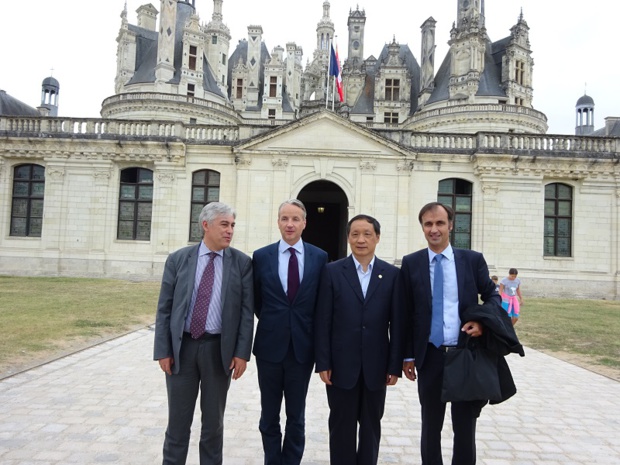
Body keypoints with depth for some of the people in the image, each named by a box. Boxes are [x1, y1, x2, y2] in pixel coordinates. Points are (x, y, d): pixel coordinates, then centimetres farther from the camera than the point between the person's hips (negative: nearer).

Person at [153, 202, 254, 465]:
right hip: (182, 347, 0)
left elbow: (246, 311, -3)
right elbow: (164, 309, 0)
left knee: (213, 421, 14)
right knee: (178, 419, 12)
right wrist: (163, 350, -4)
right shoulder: (178, 259, 0)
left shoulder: (242, 263, -2)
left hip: (219, 349, 0)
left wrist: (242, 352, -8)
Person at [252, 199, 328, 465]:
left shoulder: (319, 257, -2)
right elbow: (256, 301, 9)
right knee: (269, 416, 14)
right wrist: (272, 323, 9)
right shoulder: (261, 256, -1)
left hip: (302, 347, 0)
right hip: (270, 346, 1)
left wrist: (306, 328, 4)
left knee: (296, 417, 14)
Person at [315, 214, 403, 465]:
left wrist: (395, 365, -2)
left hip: (376, 365, 1)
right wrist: (323, 362, -7)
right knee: (341, 426, 11)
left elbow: (397, 323, 1)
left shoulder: (392, 274, 1)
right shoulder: (332, 271, -2)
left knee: (371, 426, 15)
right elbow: (323, 321, -3)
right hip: (341, 364, -1)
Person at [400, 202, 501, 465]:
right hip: (430, 356, 0)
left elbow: (492, 296, 8)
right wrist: (408, 355, 0)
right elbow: (407, 313, 2)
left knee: (465, 429, 12)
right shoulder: (411, 263, 1)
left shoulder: (473, 260, 0)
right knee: (430, 428, 15)